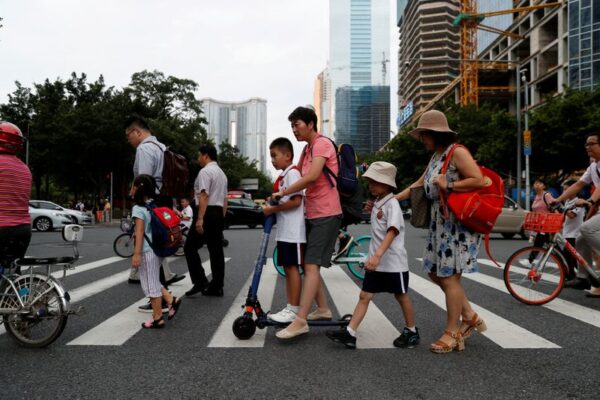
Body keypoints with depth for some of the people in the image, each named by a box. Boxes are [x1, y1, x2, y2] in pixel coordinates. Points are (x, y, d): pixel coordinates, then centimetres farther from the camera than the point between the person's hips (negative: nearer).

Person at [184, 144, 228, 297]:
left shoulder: (205, 171, -8)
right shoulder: (222, 173, 21)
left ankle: (200, 281, -5)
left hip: (207, 213, -9)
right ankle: (216, 287, 8)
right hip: (218, 213, 9)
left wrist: (199, 219, -22)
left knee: (190, 247, -1)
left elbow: (204, 196, -19)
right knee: (216, 250, 7)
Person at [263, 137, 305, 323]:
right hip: (284, 231, 10)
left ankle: (294, 309, 1)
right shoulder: (283, 175, 18)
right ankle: (290, 308, 17)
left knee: (292, 268, -5)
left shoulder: (292, 173, -11)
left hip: (293, 231, -9)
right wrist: (271, 205, 7)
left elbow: (296, 201, -21)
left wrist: (273, 209, -16)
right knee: (287, 268, 11)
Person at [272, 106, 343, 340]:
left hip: (326, 214, -10)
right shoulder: (306, 149, 19)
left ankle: (300, 321, -17)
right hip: (312, 213, 10)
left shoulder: (322, 144, -12)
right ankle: (323, 308, 24)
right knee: (309, 265, 13)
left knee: (312, 265, -15)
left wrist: (283, 193, -18)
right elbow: (299, 176, 18)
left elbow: (312, 177, -25)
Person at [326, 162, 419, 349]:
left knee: (401, 296, 9)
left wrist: (377, 255, -37)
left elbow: (392, 232, -28)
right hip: (376, 261, 7)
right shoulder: (377, 204, 10)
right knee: (364, 296, 2)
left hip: (394, 262, -7)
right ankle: (350, 333, 1)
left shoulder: (392, 204, -16)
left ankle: (411, 332, 26)